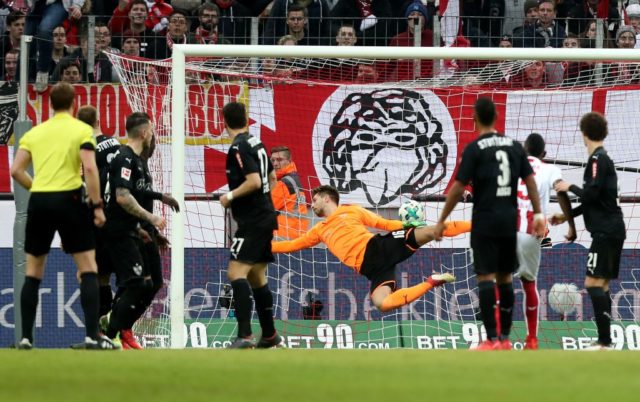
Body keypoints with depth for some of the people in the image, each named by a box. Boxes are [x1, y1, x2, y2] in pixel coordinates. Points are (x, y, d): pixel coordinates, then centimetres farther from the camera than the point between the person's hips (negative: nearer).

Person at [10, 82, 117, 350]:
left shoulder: (34, 132, 12)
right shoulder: (82, 130, 0)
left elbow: (16, 170, 6)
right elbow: (89, 168, -12)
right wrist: (97, 205, -8)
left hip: (39, 202, 4)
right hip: (69, 200, -4)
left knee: (33, 273, 13)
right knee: (88, 270, 1)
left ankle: (26, 337, 8)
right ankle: (92, 335, -9)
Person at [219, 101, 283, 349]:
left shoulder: (239, 147, -15)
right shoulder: (256, 143, 12)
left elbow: (254, 181, -24)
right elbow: (272, 179, 22)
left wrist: (231, 196, -12)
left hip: (252, 221, -10)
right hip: (265, 217, 10)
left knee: (236, 272, -18)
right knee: (256, 277, 18)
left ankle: (244, 336, -29)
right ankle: (270, 336, 24)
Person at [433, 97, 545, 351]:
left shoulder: (474, 149, -7)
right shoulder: (514, 146, 7)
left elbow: (458, 188, -10)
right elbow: (530, 180, 5)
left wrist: (441, 221, -4)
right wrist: (537, 214, 8)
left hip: (485, 221, -5)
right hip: (509, 220, 5)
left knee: (486, 277, -5)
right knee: (505, 277, 12)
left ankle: (491, 339, -11)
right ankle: (505, 338, 15)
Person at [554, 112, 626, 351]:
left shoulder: (598, 160, -11)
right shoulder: (603, 158, 17)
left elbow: (591, 195, -20)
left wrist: (570, 187, -3)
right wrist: (567, 216, 29)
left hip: (606, 231, -10)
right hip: (612, 230, 10)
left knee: (594, 283, -13)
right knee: (601, 285, 11)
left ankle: (605, 342, -18)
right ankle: (604, 341, 12)